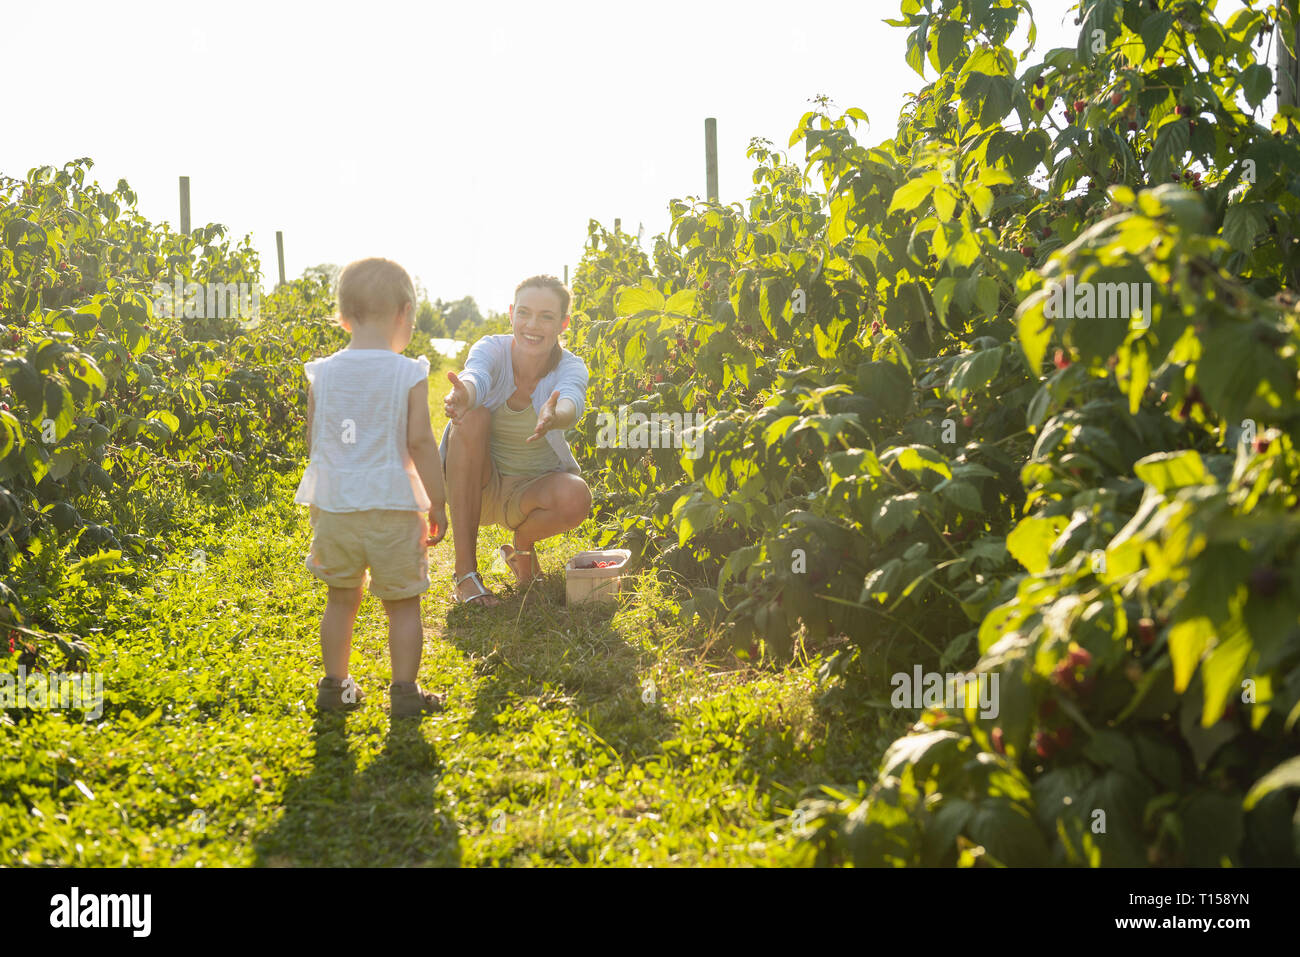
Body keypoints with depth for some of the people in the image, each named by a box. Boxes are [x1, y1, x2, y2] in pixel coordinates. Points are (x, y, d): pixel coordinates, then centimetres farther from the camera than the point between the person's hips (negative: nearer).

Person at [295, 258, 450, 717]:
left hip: (334, 506, 3)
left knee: (341, 599, 17)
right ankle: (404, 691, 11)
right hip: (393, 506, -3)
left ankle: (334, 685, 24)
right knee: (403, 603, 9)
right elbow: (420, 443, -10)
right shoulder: (409, 374, -9)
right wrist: (438, 503, -2)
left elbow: (312, 441, 8)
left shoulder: (323, 373, 1)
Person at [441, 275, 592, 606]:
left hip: (533, 489, 0)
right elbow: (476, 377, -38)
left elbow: (572, 401, -38)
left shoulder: (570, 367, -14)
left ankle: (522, 545, 4)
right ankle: (465, 570, -26)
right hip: (476, 487, 0)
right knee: (473, 416, -30)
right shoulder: (492, 349, -15)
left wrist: (554, 417, -63)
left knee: (575, 499, -34)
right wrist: (462, 396, -63)